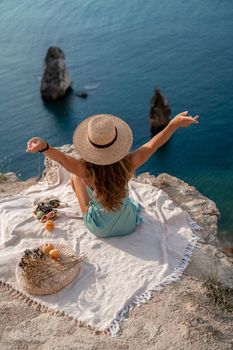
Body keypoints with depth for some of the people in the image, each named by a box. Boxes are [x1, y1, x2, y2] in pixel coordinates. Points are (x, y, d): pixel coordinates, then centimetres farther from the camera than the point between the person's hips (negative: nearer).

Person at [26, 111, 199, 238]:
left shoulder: (87, 171, -36)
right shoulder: (128, 165, -31)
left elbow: (62, 158, -50)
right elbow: (153, 145, -26)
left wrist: (44, 146, -69)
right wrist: (174, 123, -33)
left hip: (100, 230, -1)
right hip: (129, 226, 2)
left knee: (75, 177, 18)